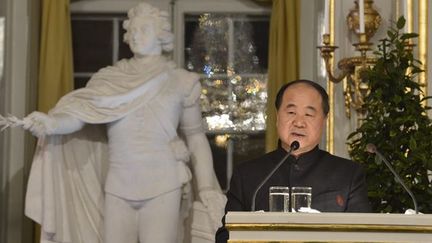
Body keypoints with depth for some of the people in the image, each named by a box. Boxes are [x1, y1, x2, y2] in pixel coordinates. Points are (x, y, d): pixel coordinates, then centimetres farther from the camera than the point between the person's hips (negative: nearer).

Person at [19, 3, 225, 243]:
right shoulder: (109, 78, 6)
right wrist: (51, 123, -30)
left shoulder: (180, 81, 4)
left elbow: (196, 136, 8)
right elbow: (81, 113, -8)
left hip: (163, 188, -2)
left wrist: (207, 190, 1)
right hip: (117, 188, 2)